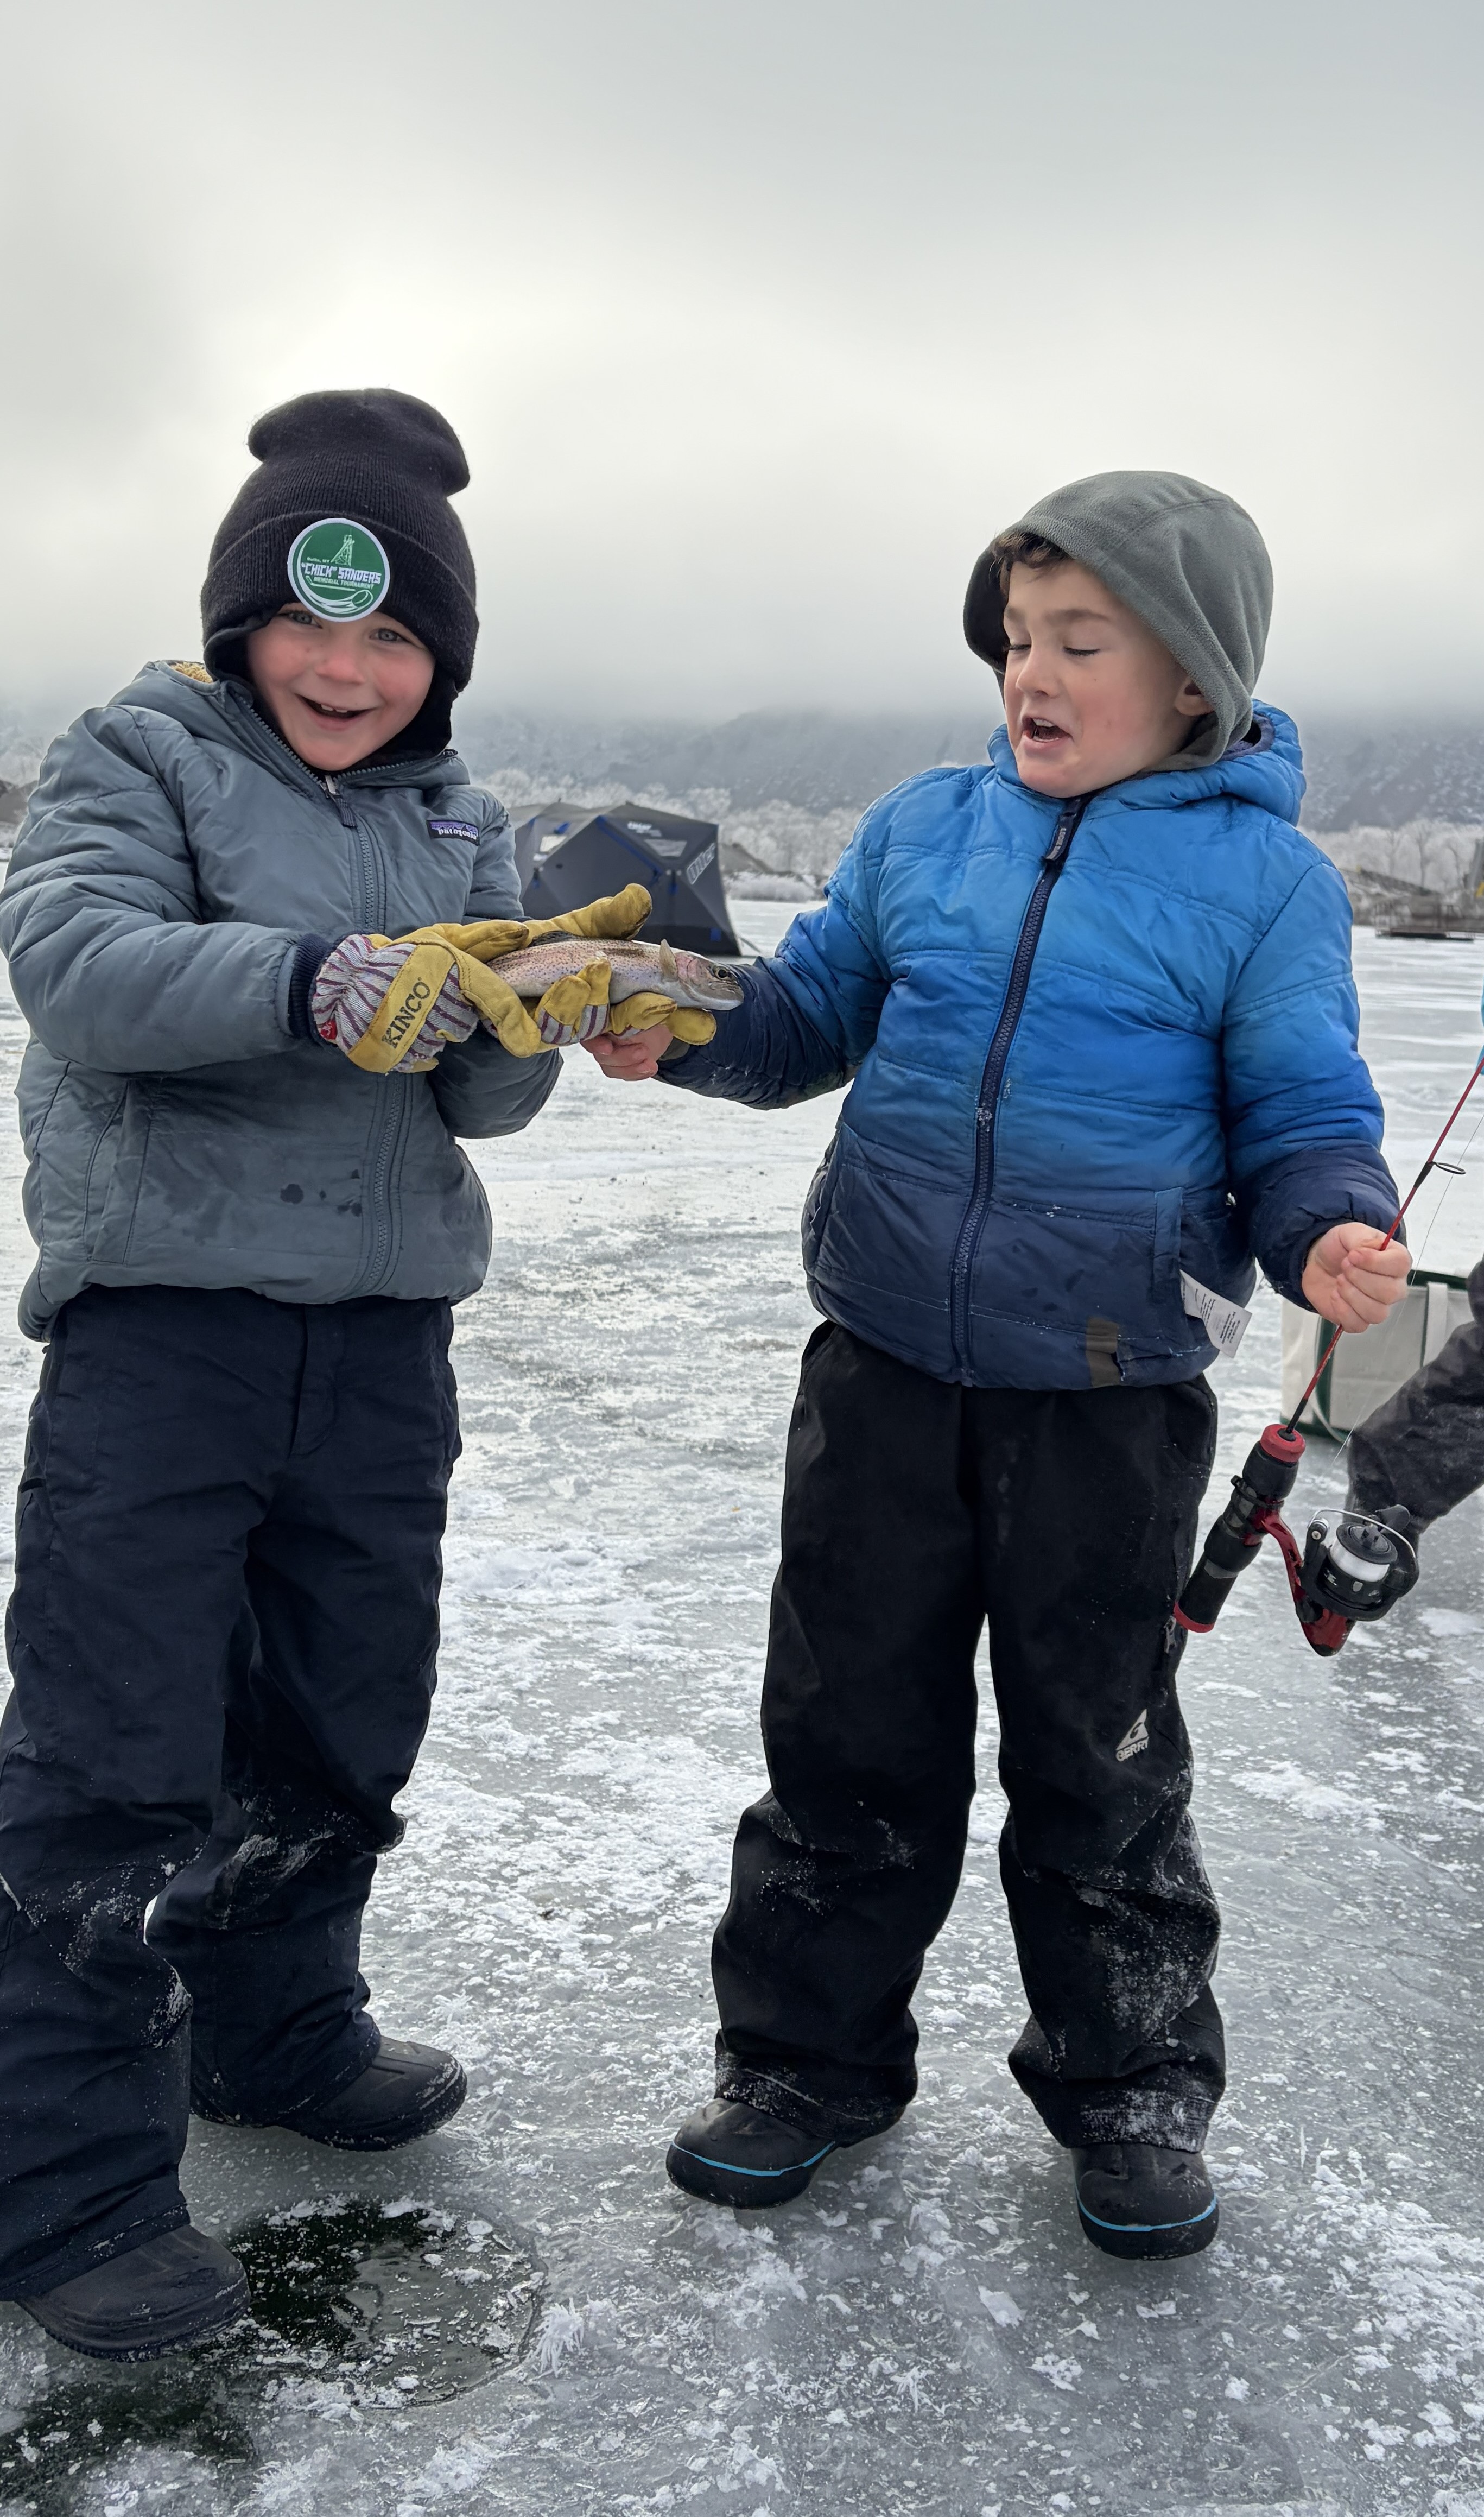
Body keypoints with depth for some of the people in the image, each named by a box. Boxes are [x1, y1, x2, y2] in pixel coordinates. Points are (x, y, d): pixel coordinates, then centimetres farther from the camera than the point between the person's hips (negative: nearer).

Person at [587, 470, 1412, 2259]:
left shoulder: (1263, 874, -3)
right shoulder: (924, 827, 6)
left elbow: (1302, 1120, -2)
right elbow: (810, 1015, 13)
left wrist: (1331, 1233, -24)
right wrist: (678, 1030, -7)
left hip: (1111, 1394, -3)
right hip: (885, 1369, 3)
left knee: (1099, 1755, 11)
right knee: (848, 1724, 12)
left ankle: (1130, 2089, 32)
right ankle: (808, 2054, 31)